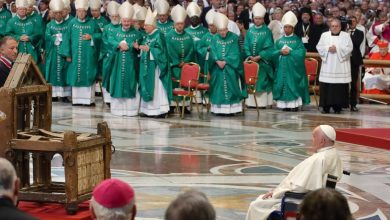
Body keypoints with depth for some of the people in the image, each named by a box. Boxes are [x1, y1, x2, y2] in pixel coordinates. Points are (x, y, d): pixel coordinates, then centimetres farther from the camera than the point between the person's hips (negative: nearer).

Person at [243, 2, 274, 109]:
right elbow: (246, 45, 6)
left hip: (263, 61, -3)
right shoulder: (250, 30, 6)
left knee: (262, 81, -2)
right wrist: (249, 56, -10)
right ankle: (252, 102, 9)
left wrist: (258, 57, -15)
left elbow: (269, 47, -9)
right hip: (251, 60, 3)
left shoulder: (267, 31, -4)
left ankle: (262, 102, 1)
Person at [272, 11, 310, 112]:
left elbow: (301, 53, -7)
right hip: (282, 68, 3)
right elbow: (274, 53, 6)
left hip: (293, 68, -3)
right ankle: (284, 104, 3)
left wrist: (290, 52, -15)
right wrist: (280, 51, -12)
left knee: (293, 84, -7)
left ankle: (294, 104, -5)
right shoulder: (279, 40, 12)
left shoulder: (297, 40, 4)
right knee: (283, 84, 0)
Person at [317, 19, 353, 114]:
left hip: (340, 66, -2)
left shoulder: (345, 35, 6)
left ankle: (338, 107, -1)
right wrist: (328, 48, -11)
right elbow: (319, 47, 6)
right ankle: (326, 106, 2)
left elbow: (349, 48, -4)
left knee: (340, 87, -5)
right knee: (326, 86, -3)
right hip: (327, 65, 2)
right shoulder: (324, 35, 13)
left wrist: (337, 49, -14)